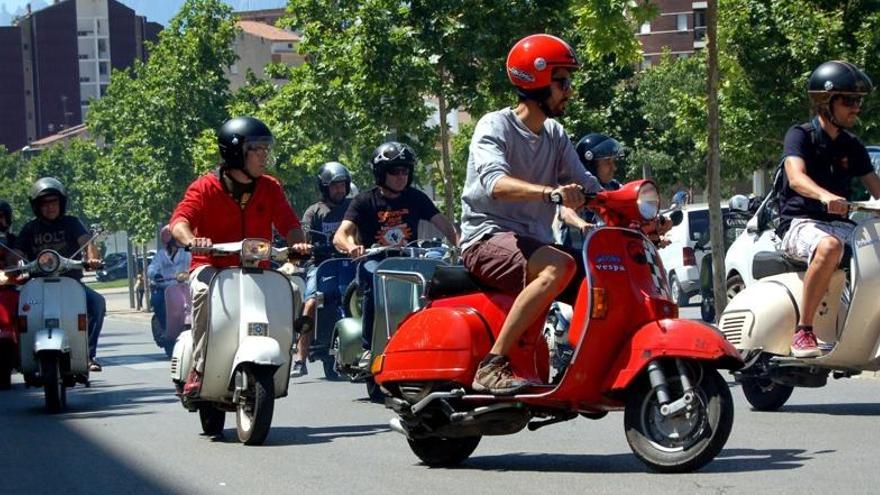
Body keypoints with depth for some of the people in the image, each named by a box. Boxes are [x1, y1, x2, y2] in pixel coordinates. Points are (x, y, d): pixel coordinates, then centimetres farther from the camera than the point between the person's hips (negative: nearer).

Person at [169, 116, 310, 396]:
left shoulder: (270, 188, 9)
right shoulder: (206, 187, -5)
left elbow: (289, 223, 3)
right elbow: (179, 220, -17)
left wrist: (297, 243, -21)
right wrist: (191, 240, -40)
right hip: (212, 266, -4)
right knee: (204, 290, -37)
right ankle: (199, 369, -29)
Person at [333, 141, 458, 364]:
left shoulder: (415, 198, 9)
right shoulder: (365, 201, -1)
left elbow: (444, 224, 1)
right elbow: (340, 235, -13)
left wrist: (459, 245, -20)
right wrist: (351, 247, -38)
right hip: (374, 261, -3)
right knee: (375, 281, -36)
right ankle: (369, 348, -31)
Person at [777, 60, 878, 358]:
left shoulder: (852, 146, 17)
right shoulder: (801, 136, -3)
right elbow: (796, 177, -22)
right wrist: (826, 197, -42)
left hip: (839, 224, 6)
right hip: (800, 223, -6)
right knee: (829, 247, -40)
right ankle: (803, 330, -35)